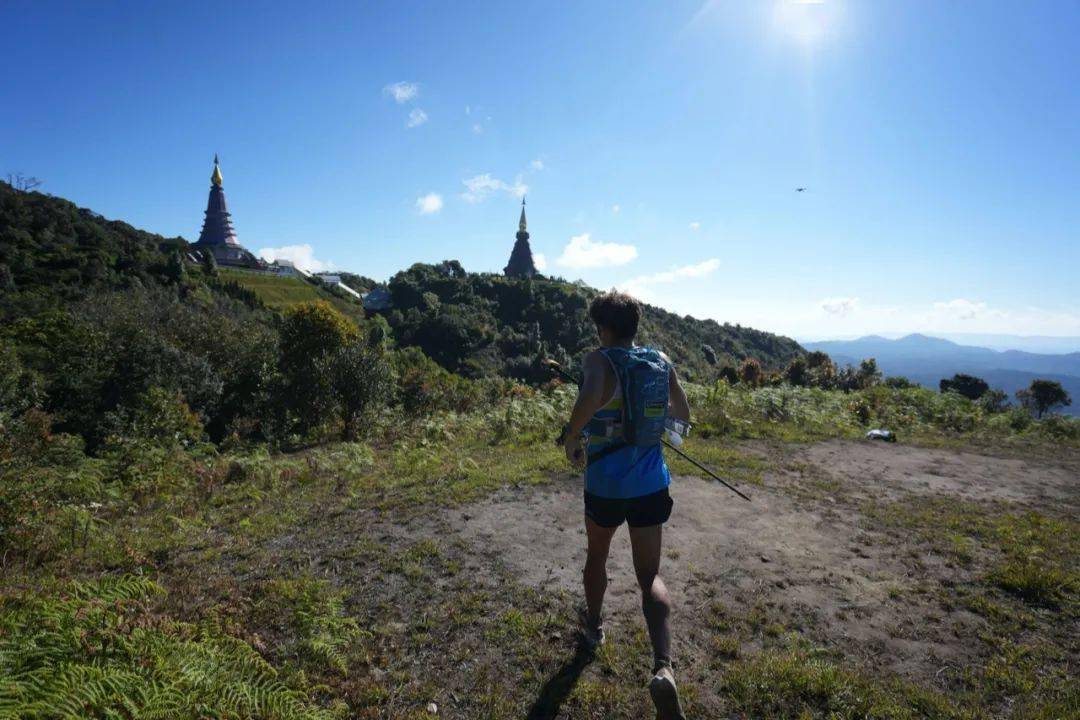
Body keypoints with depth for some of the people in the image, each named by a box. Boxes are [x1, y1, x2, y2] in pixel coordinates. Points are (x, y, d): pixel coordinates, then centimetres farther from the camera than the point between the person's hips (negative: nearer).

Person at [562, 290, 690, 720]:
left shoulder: (599, 360, -12)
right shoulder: (661, 361, 2)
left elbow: (590, 399, -35)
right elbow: (683, 415, 11)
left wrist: (571, 439, -19)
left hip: (604, 485, -3)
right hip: (651, 485, 3)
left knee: (597, 555, 24)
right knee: (650, 575, 10)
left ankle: (593, 626, 45)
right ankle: (663, 668, -8)